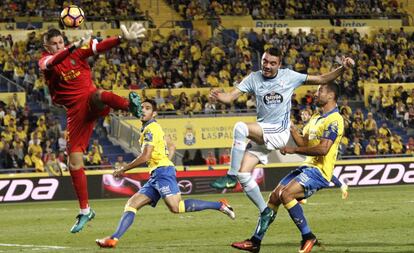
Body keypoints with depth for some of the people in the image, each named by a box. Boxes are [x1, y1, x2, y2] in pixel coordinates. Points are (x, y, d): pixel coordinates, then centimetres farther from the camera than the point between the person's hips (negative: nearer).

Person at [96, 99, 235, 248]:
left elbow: (145, 157, -14)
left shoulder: (151, 128, -7)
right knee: (131, 204, 3)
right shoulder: (147, 129, 24)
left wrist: (123, 169, -5)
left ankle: (219, 206, -20)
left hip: (162, 171, -10)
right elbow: (171, 147, 34)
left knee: (176, 207, -26)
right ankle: (114, 239, -5)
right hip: (155, 176, 10)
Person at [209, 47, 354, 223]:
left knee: (240, 128, -28)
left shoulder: (289, 76, -2)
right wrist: (219, 96, -30)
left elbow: (322, 79, 4)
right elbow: (230, 97, -7)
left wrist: (342, 69, -10)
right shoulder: (254, 78, 2)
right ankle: (265, 211, 12)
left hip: (279, 132, -5)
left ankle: (230, 177, -22)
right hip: (261, 134, 5)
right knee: (243, 174, -6)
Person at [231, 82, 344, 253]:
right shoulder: (316, 118, 18)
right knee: (274, 196, 5)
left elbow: (323, 149, -23)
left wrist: (293, 150, -18)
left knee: (286, 194, -26)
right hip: (308, 167, 9)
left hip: (319, 170, -9)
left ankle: (308, 237, -16)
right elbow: (304, 143, 18)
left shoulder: (334, 120, -13)